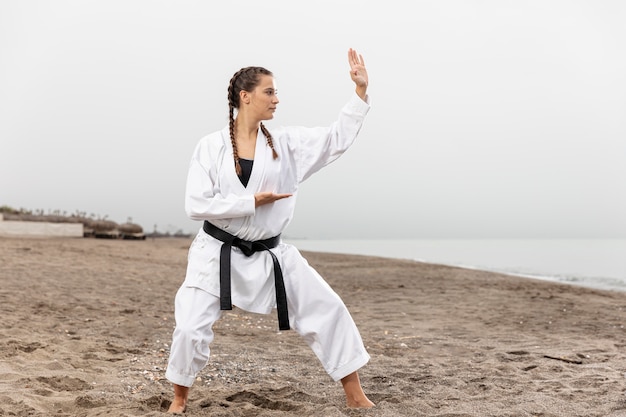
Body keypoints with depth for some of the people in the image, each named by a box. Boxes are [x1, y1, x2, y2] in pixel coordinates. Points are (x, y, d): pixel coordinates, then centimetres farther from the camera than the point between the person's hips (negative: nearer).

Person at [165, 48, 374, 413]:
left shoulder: (285, 144, 0)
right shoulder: (211, 147, -9)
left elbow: (338, 139, -2)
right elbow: (196, 205, -15)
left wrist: (361, 90, -9)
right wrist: (253, 202, -19)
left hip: (270, 255, 3)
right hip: (218, 254, -3)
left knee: (329, 309, 0)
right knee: (191, 327, -7)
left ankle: (356, 397, 15)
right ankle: (180, 398, 24)